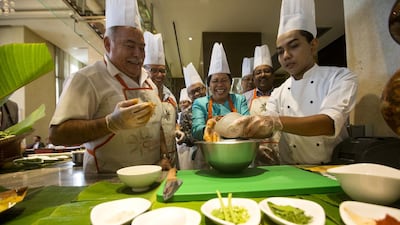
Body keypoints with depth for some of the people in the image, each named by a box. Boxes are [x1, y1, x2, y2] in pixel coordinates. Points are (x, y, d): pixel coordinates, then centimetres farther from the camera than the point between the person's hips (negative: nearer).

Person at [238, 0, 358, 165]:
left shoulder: (340, 77, -4)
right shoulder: (278, 94, 7)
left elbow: (330, 123, -20)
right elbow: (264, 130, -2)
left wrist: (276, 122, -35)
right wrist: (239, 125, -22)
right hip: (292, 173, 4)